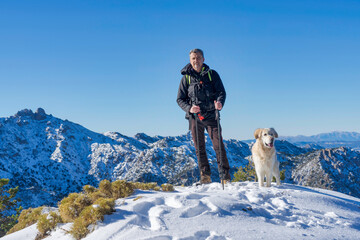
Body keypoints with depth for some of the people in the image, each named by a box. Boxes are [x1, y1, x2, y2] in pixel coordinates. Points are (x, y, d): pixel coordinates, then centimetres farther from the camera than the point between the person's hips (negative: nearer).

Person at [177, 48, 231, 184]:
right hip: (194, 117, 1)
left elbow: (222, 92, 2)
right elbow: (180, 99, 7)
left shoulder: (212, 74, 6)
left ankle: (225, 175, 1)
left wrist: (220, 103, -21)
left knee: (218, 145, -6)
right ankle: (205, 176, 13)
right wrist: (189, 108, -13)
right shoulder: (186, 77, 6)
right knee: (199, 148, 4)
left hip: (211, 116, -1)